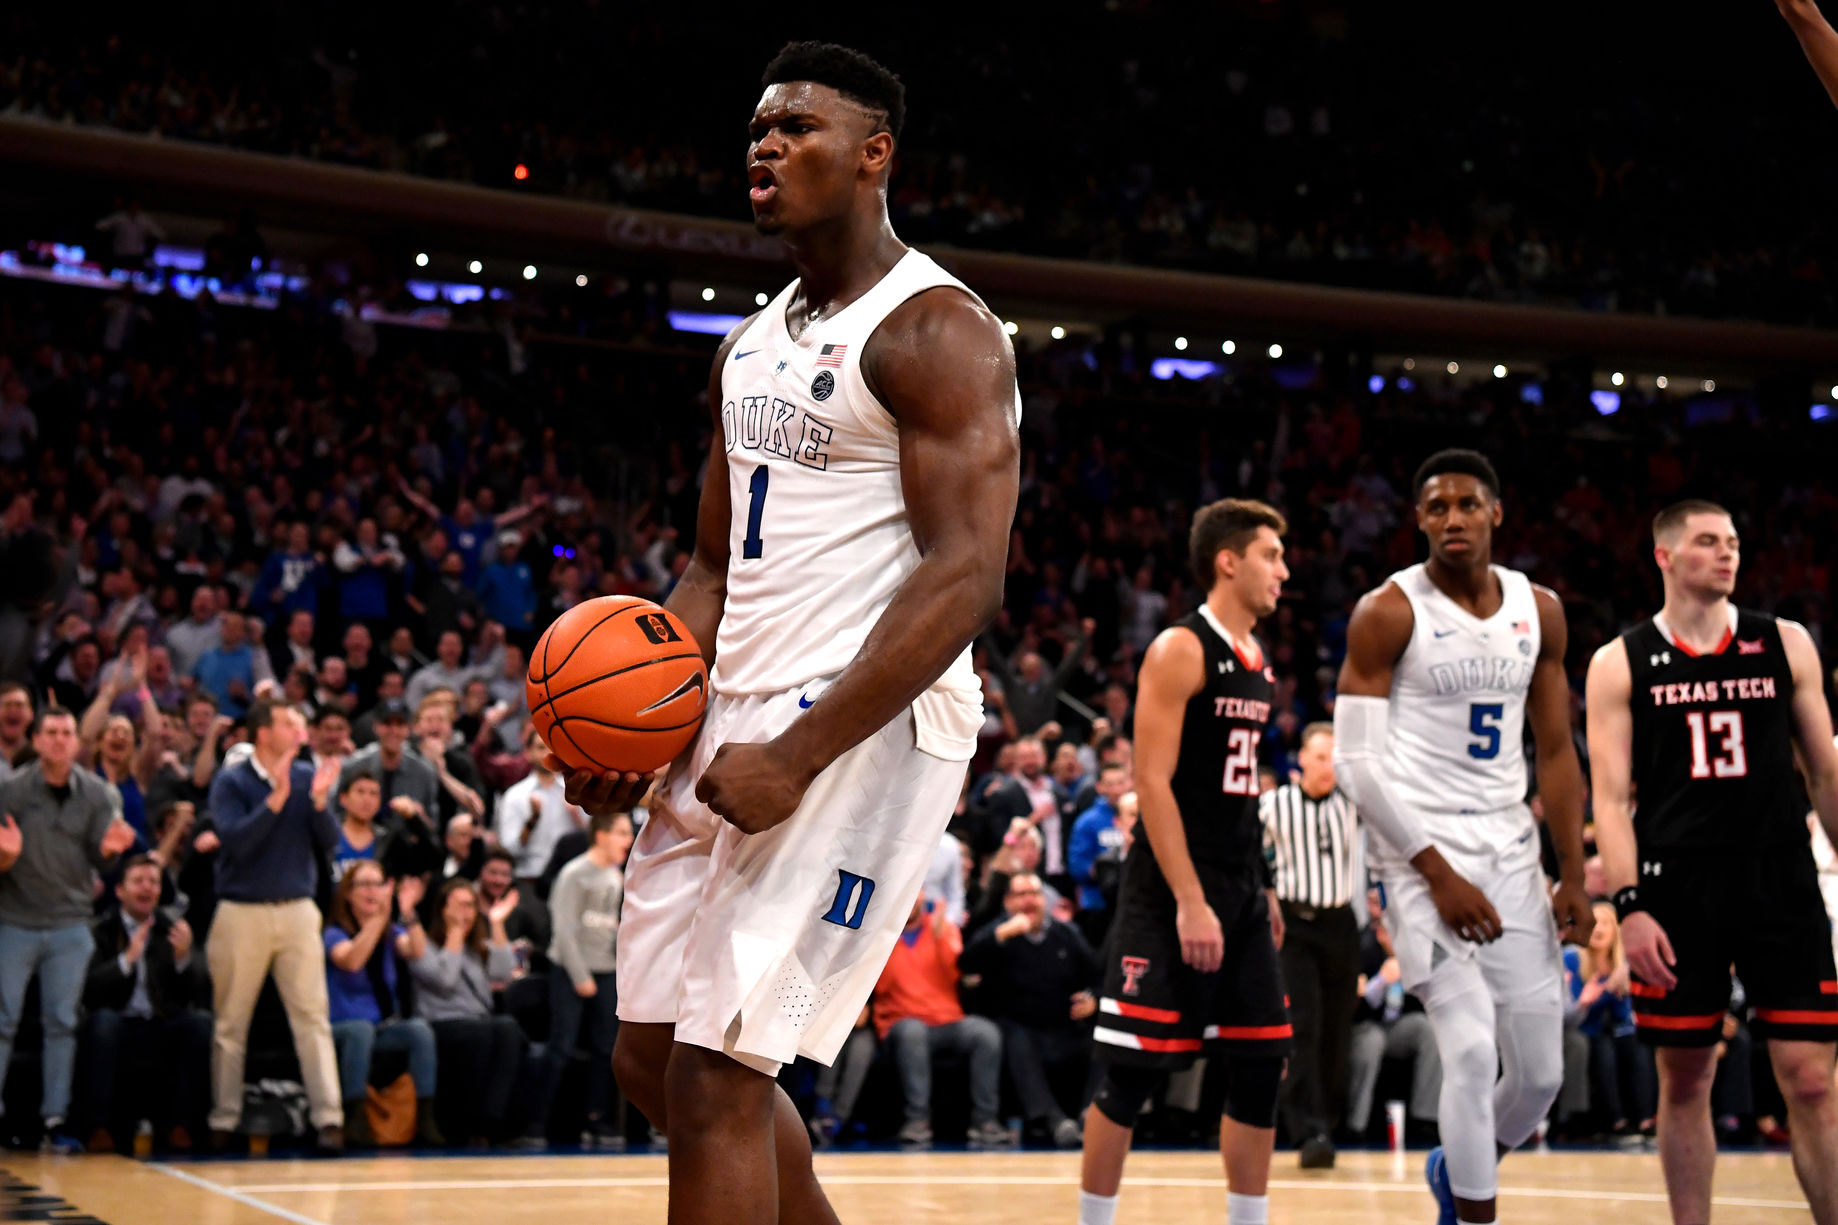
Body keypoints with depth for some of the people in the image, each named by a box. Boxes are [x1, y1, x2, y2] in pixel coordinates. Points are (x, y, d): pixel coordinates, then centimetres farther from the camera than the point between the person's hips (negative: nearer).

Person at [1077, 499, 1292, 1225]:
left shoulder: (1256, 663, 14)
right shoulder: (1180, 649, -11)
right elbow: (1152, 783, -17)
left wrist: (1257, 889, 16)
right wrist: (1190, 903, -21)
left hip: (1238, 895, 8)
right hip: (1171, 898, -8)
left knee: (1262, 1067, 7)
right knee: (1129, 1076, -3)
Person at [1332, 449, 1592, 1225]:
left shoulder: (1539, 611, 6)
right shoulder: (1388, 613, -9)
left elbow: (1556, 751, 11)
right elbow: (1357, 762, -12)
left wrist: (1573, 878, 4)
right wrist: (1439, 876, -16)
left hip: (1510, 848, 5)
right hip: (1422, 849, -5)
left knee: (1542, 1072, 7)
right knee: (1472, 1051, -17)